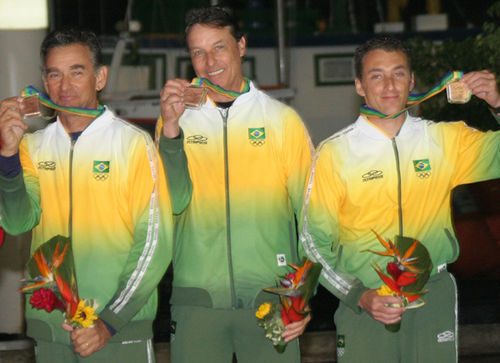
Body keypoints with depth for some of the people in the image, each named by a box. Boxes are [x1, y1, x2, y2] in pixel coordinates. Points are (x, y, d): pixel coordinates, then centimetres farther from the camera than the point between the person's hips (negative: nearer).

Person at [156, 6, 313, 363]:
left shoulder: (283, 119, 5)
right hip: (197, 297, 1)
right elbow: (174, 202, -5)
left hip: (270, 294, -1)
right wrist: (170, 128, -16)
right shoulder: (176, 121, 8)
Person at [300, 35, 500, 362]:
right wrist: (360, 296, -13)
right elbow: (314, 241, -2)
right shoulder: (334, 153, -3)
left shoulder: (446, 139, 4)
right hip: (365, 303, -2)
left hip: (434, 302, 2)